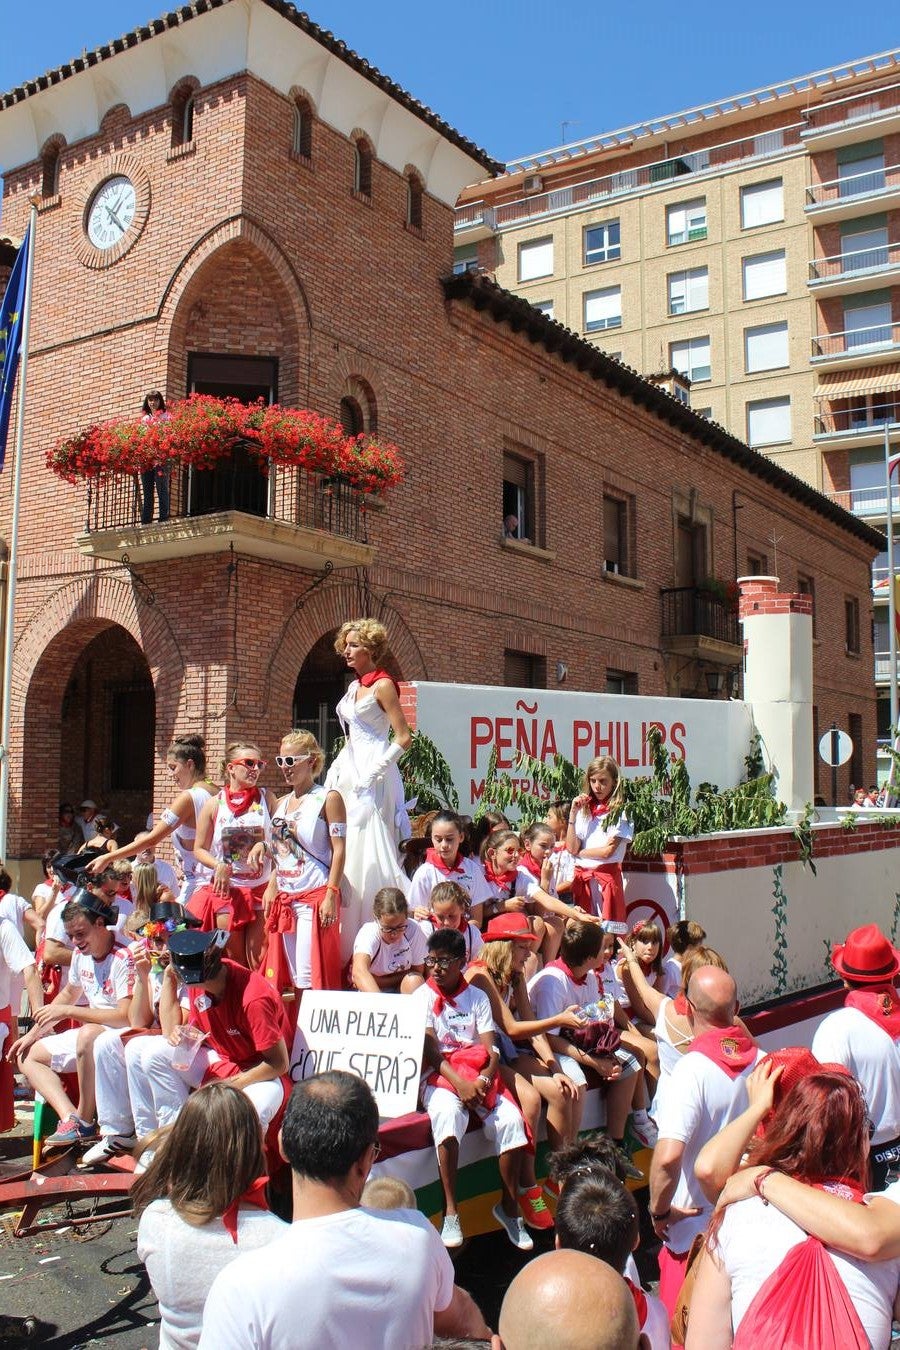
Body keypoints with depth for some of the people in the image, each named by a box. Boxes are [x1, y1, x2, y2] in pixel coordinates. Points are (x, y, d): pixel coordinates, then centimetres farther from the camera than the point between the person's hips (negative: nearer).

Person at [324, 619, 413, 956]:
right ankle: (348, 947, 13)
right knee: (345, 852, 7)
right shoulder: (354, 686, 16)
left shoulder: (382, 685, -8)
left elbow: (404, 738, -13)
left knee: (370, 851, -9)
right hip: (349, 773, 9)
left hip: (371, 777, -9)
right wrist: (337, 770, 12)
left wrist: (375, 770, -17)